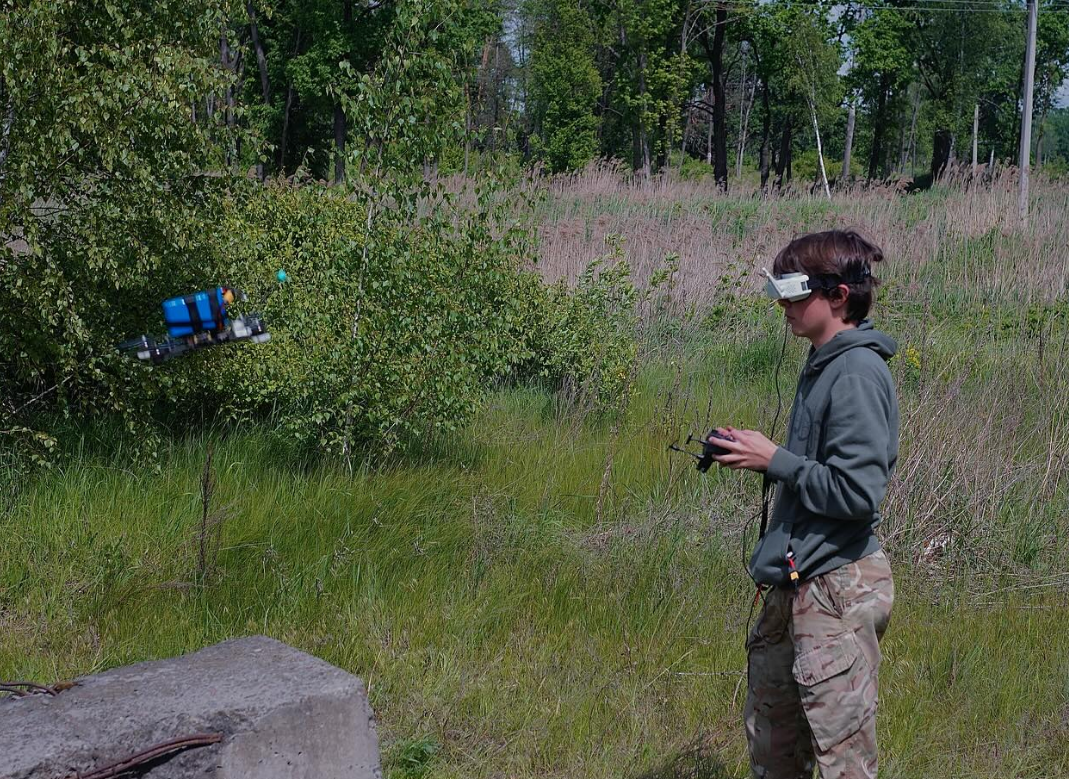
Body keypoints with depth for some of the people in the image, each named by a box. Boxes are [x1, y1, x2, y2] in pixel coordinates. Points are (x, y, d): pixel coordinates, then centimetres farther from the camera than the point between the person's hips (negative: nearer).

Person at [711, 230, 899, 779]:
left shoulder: (859, 373, -17)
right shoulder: (822, 365, 12)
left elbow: (858, 491, -23)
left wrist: (775, 460, -15)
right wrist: (755, 454, 7)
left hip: (837, 588, -10)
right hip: (794, 584, 10)